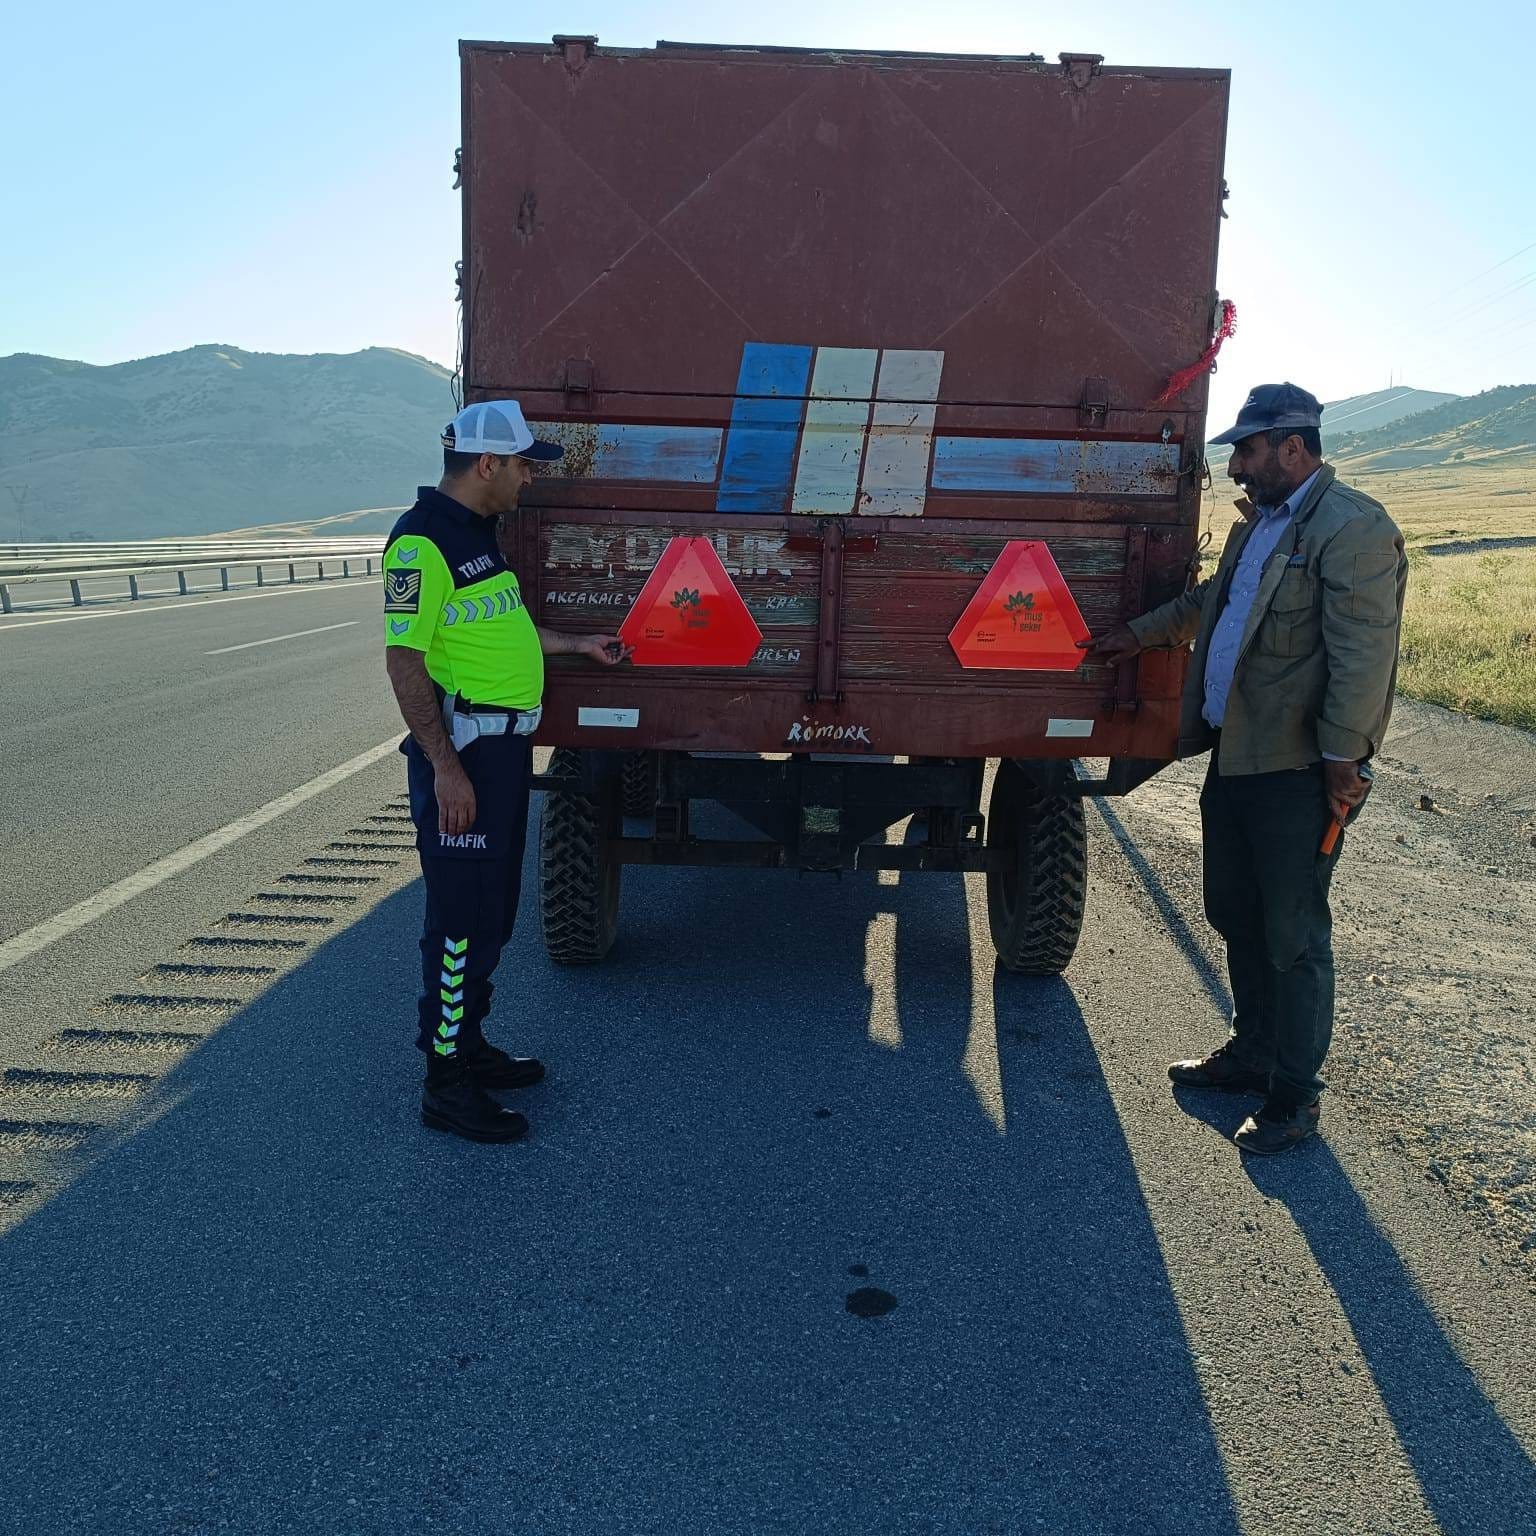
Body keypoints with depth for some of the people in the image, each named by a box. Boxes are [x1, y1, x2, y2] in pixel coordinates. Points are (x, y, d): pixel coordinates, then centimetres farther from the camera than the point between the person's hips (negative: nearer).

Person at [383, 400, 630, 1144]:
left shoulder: (478, 532, 14)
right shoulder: (424, 539, -16)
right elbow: (404, 659, -20)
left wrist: (579, 645, 28)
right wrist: (444, 767, -24)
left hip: (503, 746, 10)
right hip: (462, 752, -10)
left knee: (492, 909, 18)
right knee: (462, 915, -3)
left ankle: (468, 1041, 32)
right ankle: (446, 1082, 8)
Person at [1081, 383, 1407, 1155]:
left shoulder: (1354, 527, -15)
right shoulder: (1256, 521, 15)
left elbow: (1362, 656, -19)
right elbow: (1208, 599, 31)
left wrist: (1341, 762, -20)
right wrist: (1137, 635, 31)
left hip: (1295, 772, -9)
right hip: (1233, 755, 9)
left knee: (1292, 935, 2)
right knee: (1235, 916, 19)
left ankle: (1295, 1095, 17)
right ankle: (1252, 1052, 37)